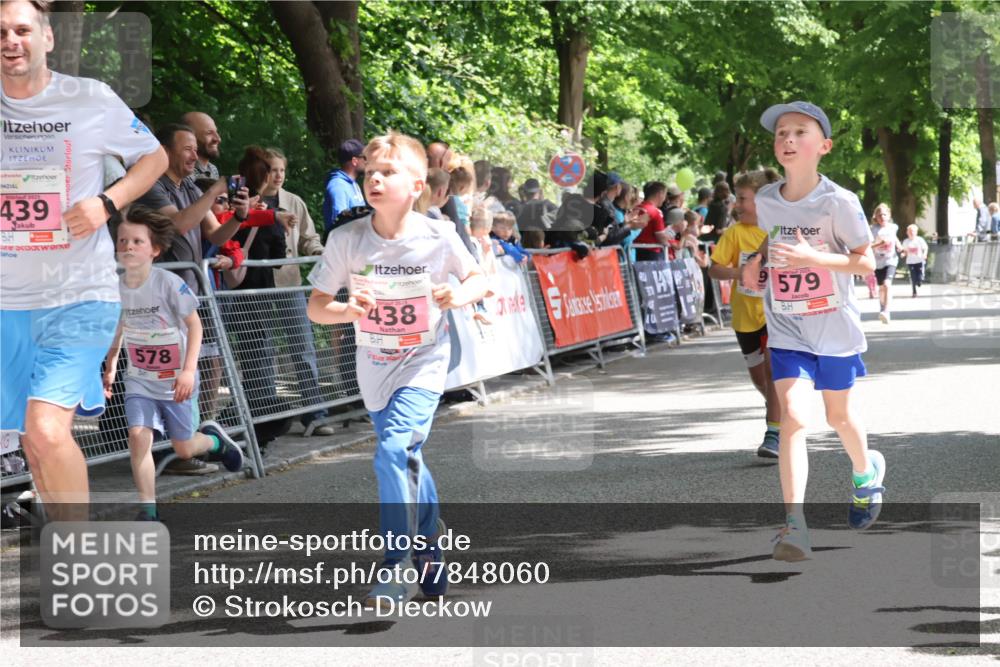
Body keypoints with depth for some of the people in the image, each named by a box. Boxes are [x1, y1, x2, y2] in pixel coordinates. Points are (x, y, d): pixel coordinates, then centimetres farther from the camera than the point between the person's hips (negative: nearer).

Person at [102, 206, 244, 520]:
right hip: (139, 380, 3)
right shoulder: (116, 287, -8)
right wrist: (109, 369, 5)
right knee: (138, 435, -18)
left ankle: (213, 439, 45)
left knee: (184, 449, 9)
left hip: (175, 381, -3)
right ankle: (148, 510, -11)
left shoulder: (169, 284, -21)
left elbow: (194, 324, -15)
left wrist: (189, 370, -22)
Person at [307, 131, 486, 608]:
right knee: (408, 462, 20)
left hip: (423, 361, -4)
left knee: (395, 451, -24)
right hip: (374, 367, 4)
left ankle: (395, 569, -18)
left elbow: (478, 278, 2)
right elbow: (315, 307, -8)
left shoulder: (439, 237, -16)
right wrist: (348, 310, -30)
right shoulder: (345, 240, -13)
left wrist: (460, 296, -20)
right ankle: (431, 538, 47)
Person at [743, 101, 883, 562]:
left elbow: (866, 263, -14)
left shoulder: (839, 202, -15)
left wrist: (812, 256, -27)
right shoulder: (765, 200, -1)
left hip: (834, 327, -2)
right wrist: (756, 264, -3)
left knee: (838, 414, 17)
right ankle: (794, 524, -19)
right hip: (786, 329, 2)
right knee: (793, 416, -15)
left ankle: (866, 473, 51)